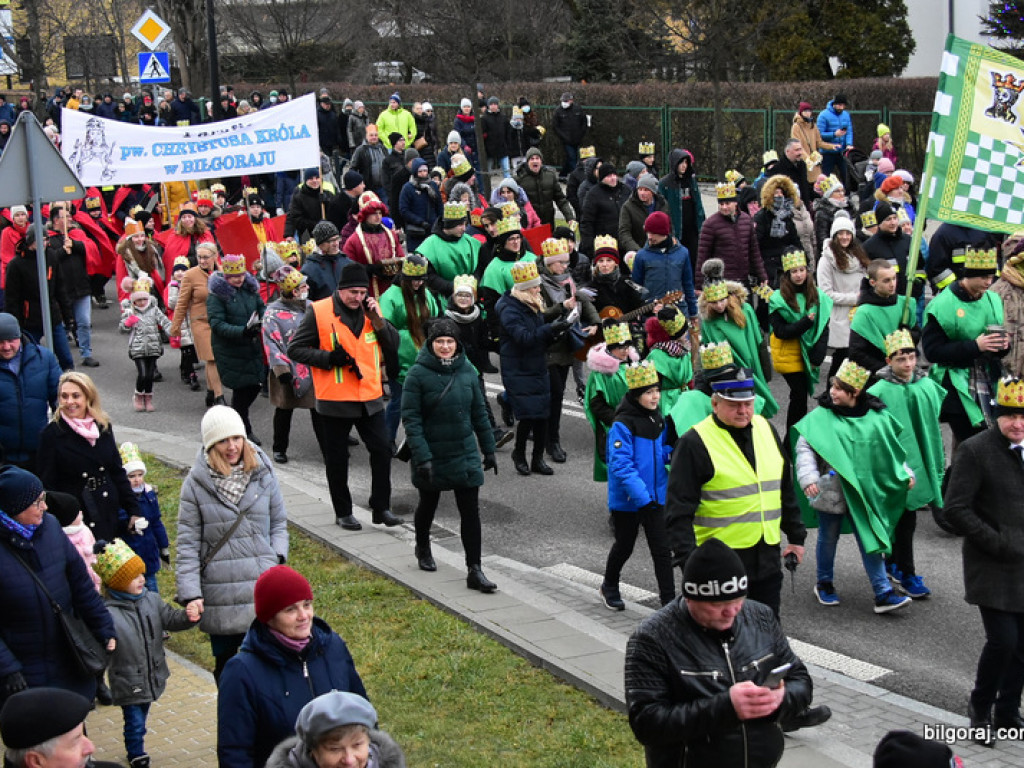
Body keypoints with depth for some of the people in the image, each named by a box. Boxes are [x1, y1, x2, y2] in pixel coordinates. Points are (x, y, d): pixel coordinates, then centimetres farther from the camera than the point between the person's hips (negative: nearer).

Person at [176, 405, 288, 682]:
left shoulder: (262, 474, 2)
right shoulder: (196, 483, -4)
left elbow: (279, 522, 13)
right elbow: (188, 543, -2)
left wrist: (277, 557, -4)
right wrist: (190, 593, -8)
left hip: (264, 586, 1)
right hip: (220, 594, -1)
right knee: (225, 660, 13)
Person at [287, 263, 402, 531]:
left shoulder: (371, 310, 6)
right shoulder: (319, 312, -8)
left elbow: (393, 346, 4)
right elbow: (295, 349, -6)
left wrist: (376, 319, -10)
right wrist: (329, 358, -18)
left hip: (370, 398, 4)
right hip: (335, 400, -4)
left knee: (382, 451, 3)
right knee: (337, 458, 8)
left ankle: (381, 507, 17)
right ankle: (343, 512, 22)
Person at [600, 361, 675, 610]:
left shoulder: (657, 420, 4)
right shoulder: (622, 425, -19)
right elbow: (621, 465, -24)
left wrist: (670, 454, -5)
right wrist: (642, 496, -30)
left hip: (655, 496, 5)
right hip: (627, 499, -5)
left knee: (662, 548, 0)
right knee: (624, 546, 13)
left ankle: (669, 599, 4)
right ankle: (609, 587, 38)